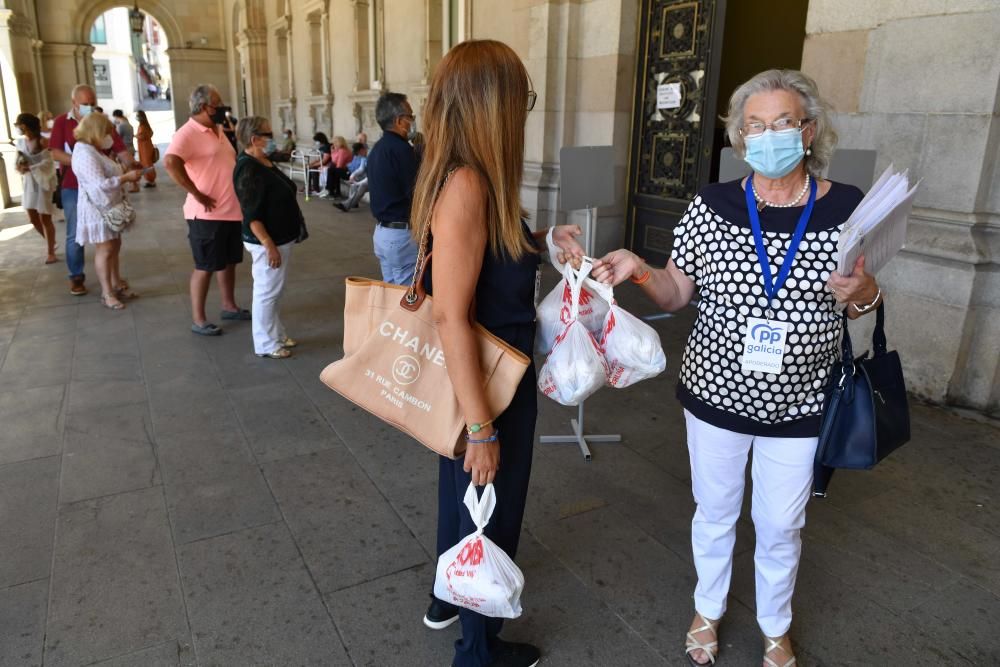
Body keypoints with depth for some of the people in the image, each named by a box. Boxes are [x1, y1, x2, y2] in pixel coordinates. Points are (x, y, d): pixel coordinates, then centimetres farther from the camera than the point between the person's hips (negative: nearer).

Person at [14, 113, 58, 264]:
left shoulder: (42, 142, -15)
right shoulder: (20, 141, 6)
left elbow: (48, 162, -19)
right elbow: (19, 159, 11)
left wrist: (29, 168, -29)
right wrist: (19, 163, -12)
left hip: (43, 182, -7)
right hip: (29, 183, 7)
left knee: (45, 219, -2)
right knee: (33, 219, 11)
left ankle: (51, 252, 10)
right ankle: (51, 242, 33)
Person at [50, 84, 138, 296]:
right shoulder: (61, 122, 0)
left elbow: (120, 149, -4)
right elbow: (55, 153, -8)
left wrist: (132, 164, -24)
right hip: (73, 187, -1)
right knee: (75, 235, 4)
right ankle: (76, 277, 15)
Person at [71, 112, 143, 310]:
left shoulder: (94, 151, 14)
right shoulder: (85, 154, -20)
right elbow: (101, 184, -26)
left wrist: (126, 174, 6)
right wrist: (127, 177, -21)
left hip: (109, 207, 10)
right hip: (99, 209, -10)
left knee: (114, 246, 14)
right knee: (106, 249, -7)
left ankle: (116, 284, 25)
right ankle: (107, 294, -1)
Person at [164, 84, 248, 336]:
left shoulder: (217, 130, 13)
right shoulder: (188, 133, -15)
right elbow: (170, 163, -30)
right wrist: (197, 194, -25)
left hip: (232, 211, 8)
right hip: (207, 214, -8)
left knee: (229, 261, 18)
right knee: (205, 266, 0)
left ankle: (229, 306, 33)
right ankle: (198, 320, 10)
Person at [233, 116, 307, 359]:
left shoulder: (263, 162, 8)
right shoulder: (248, 170, -21)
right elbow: (252, 215, -24)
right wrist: (268, 245, -25)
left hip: (281, 237, 10)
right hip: (267, 241, -10)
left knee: (273, 291, 19)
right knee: (267, 292, 1)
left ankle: (277, 334, 31)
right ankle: (266, 345, 12)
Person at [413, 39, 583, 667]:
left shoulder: (464, 177, 2)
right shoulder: (466, 185, -27)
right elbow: (451, 317, -29)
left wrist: (542, 241, 6)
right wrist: (483, 428, -26)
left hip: (477, 376, 9)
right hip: (486, 384, -9)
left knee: (463, 493, 27)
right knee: (491, 512, 12)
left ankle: (449, 597, 52)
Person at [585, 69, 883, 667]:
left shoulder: (847, 208, -7)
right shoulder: (712, 206, -8)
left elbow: (867, 304, 3)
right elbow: (677, 294, -3)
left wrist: (864, 294, -21)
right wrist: (639, 270, -23)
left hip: (798, 405, 0)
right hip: (717, 394, 0)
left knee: (780, 528, 17)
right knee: (715, 512, 19)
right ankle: (709, 610, 47)